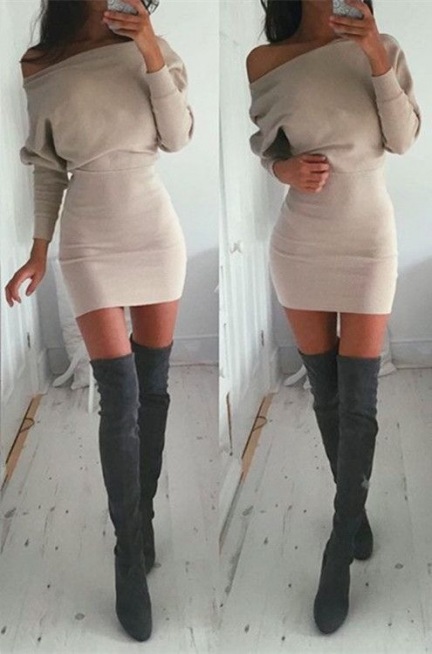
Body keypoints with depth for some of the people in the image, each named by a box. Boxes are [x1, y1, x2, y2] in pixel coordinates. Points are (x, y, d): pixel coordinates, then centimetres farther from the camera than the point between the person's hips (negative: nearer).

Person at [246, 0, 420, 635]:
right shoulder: (265, 62, -4)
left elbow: (404, 140, -11)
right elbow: (263, 145, 6)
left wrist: (377, 59, -22)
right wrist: (284, 169, -16)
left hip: (369, 241, -1)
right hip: (299, 244, 1)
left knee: (359, 401, -2)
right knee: (326, 394, 11)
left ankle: (337, 556, 7)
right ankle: (355, 509, 32)